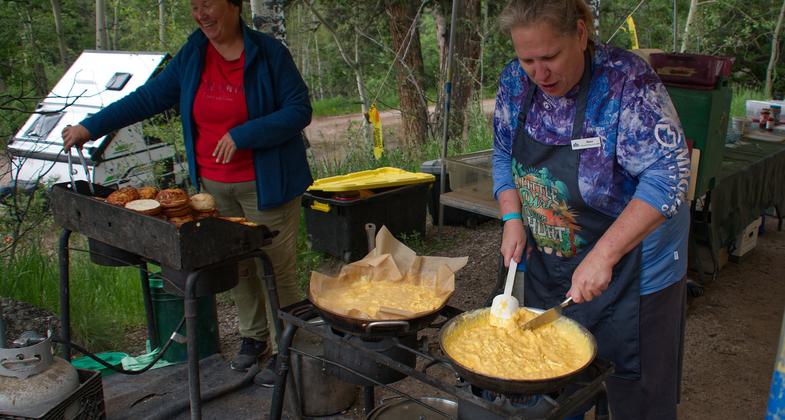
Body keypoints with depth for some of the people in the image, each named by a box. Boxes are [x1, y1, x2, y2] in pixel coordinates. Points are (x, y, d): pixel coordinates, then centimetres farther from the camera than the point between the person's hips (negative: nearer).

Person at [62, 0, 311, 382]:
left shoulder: (270, 54, -8)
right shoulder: (191, 56, 7)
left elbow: (299, 110, -12)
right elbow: (149, 97, 10)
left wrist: (243, 136, -21)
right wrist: (91, 127, 7)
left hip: (264, 184, -4)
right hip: (214, 184, 5)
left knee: (277, 268, 0)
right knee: (235, 265, 10)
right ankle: (253, 337, 28)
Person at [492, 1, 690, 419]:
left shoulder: (627, 82, -24)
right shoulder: (515, 80, -6)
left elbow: (668, 175, -28)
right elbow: (504, 155, 7)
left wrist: (603, 257, -33)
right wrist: (512, 217, -9)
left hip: (631, 266, -5)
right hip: (548, 265, 5)